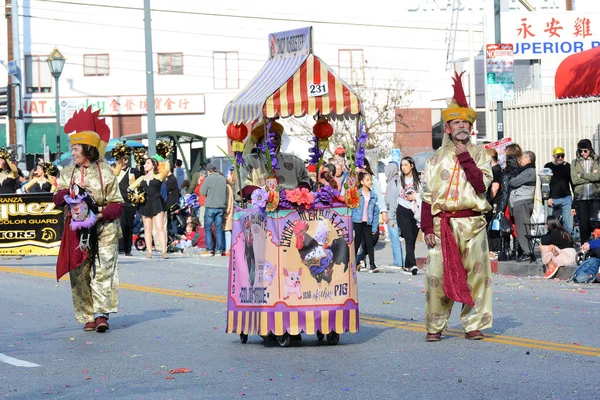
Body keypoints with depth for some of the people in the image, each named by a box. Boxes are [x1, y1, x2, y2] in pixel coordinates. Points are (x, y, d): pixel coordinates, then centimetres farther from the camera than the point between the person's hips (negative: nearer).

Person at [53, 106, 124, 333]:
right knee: (79, 274, 1)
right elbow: (58, 197, 5)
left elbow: (117, 203, -2)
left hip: (103, 230, -4)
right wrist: (67, 195, -17)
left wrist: (100, 215, -18)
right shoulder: (68, 173, 11)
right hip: (77, 230, 4)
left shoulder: (105, 172, -2)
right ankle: (87, 317, 7)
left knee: (102, 269, -14)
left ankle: (102, 314, -16)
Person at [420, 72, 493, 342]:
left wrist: (465, 158, -10)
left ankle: (473, 324, 9)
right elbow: (427, 196, 8)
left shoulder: (479, 155, 8)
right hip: (442, 222, 0)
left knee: (475, 272, 0)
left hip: (472, 222, 0)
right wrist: (427, 228, 0)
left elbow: (482, 184, -9)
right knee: (437, 274, -4)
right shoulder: (436, 159, 10)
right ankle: (435, 326, 5)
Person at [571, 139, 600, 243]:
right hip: (581, 198, 1)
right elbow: (574, 180, -4)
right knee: (583, 225, 0)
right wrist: (591, 176, -6)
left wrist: (582, 175, -6)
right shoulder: (575, 163, 9)